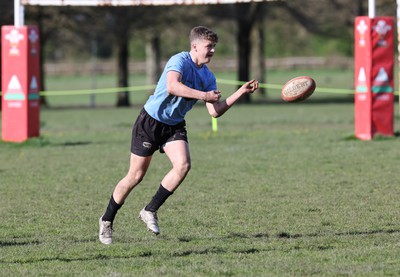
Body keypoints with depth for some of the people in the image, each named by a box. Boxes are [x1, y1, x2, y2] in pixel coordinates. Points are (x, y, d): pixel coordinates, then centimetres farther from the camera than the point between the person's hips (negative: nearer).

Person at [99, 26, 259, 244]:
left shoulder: (208, 77, 2)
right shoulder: (180, 61, -20)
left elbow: (215, 111, -1)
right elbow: (172, 86, -39)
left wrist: (241, 92, -8)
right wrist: (204, 95, -37)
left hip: (175, 126, 6)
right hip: (150, 122, -6)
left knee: (183, 165, -20)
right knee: (136, 175, -2)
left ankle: (150, 211, -6)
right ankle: (106, 221, 16)